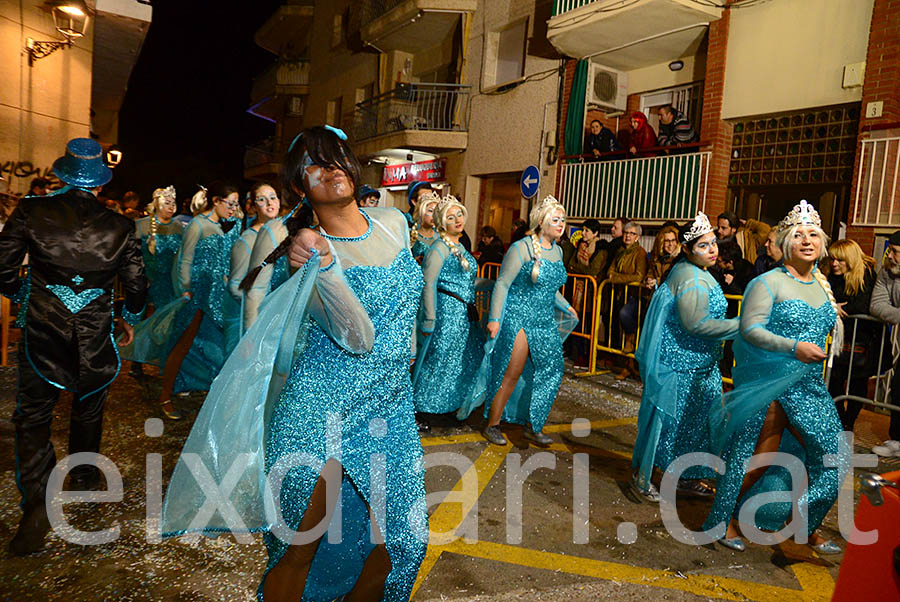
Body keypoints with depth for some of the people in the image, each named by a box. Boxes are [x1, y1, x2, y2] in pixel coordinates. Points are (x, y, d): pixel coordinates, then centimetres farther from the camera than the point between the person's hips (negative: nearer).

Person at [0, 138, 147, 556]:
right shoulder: (119, 227, -7)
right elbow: (136, 286, -2)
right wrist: (130, 317, 18)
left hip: (42, 333, -1)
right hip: (94, 337, 1)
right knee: (88, 410, 21)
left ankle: (36, 505, -2)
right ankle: (85, 478, 40)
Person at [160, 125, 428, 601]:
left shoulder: (394, 222, 5)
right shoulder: (309, 249, -9)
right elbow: (359, 339, -21)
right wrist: (323, 265, -34)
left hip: (391, 410, 5)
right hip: (320, 408, -5)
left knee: (400, 540, 13)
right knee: (299, 548, 5)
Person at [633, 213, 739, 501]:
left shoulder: (691, 272, 13)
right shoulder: (693, 280, -20)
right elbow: (696, 324, -26)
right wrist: (742, 326, -21)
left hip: (697, 365, 11)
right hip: (679, 366, -10)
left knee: (693, 420, 16)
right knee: (665, 419, 0)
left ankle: (686, 476, 29)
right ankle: (642, 476, 15)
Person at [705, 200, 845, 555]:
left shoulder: (821, 287, 13)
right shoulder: (769, 283, -9)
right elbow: (750, 329, -18)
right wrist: (793, 347, -27)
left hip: (810, 387, 7)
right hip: (769, 385, -7)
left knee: (830, 459, 9)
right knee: (756, 456, -2)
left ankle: (809, 529, 29)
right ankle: (722, 519, 17)